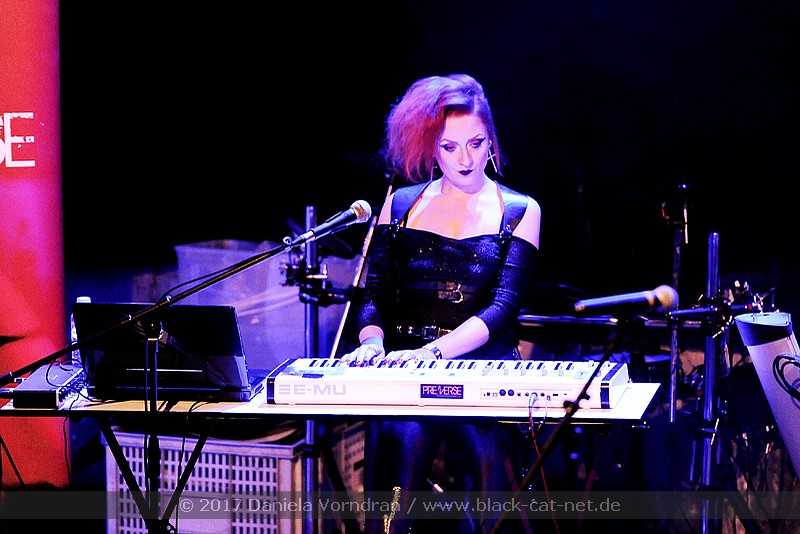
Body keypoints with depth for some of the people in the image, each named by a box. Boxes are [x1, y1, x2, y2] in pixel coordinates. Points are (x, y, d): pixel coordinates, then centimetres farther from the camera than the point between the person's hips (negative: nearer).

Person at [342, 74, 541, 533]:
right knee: (400, 434, -32)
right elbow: (375, 294, 9)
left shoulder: (520, 212, 6)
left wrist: (431, 352, -21)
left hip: (482, 366, -1)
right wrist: (373, 342, -15)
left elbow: (503, 309, -6)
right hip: (405, 368, 1)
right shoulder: (401, 204, 14)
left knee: (477, 429, -33)